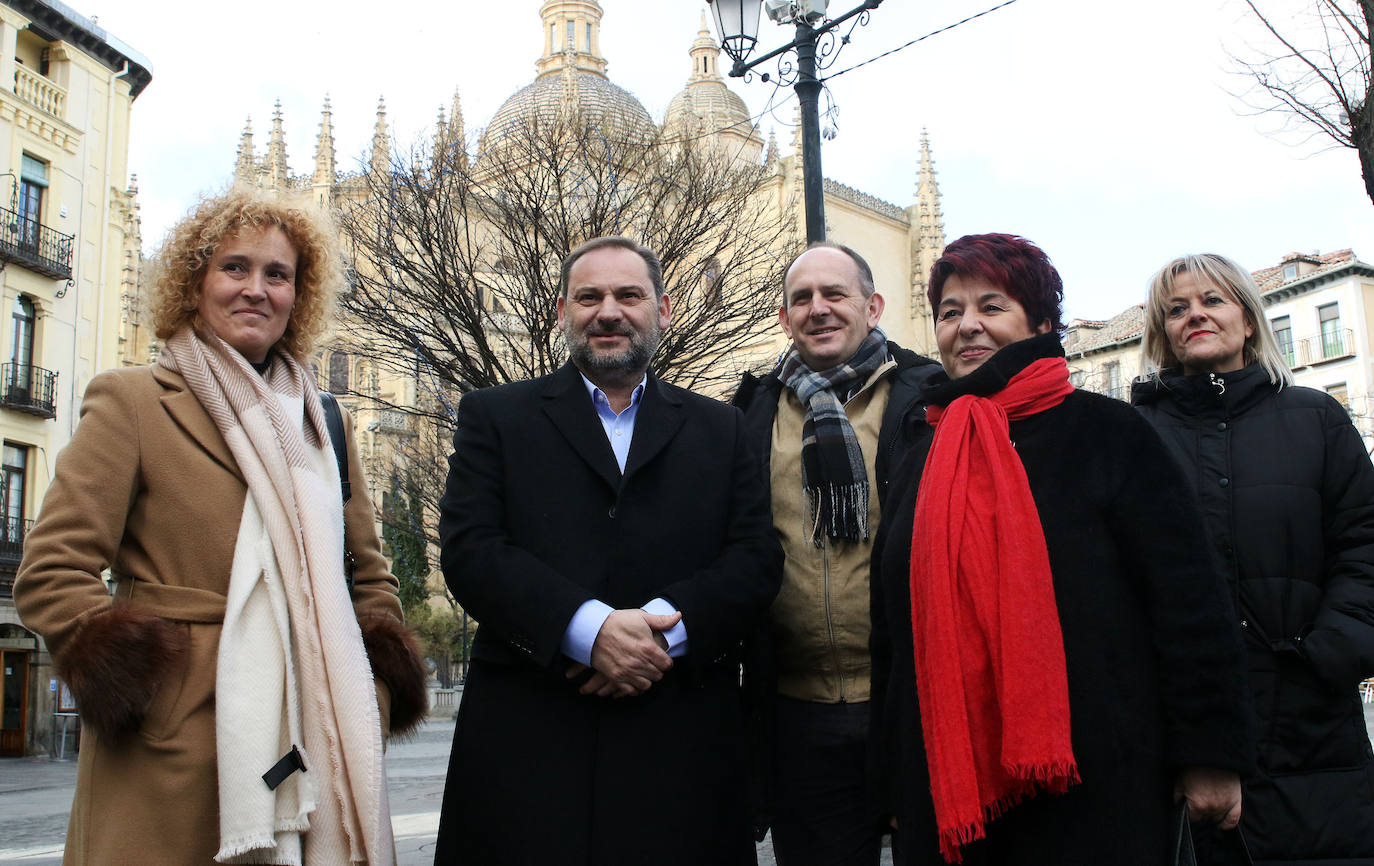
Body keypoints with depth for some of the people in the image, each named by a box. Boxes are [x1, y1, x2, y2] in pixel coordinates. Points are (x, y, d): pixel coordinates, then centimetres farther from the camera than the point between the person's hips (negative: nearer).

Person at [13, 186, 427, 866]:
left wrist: (367, 699, 8)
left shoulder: (319, 421, 16)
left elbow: (369, 570, 21)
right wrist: (119, 674, -13)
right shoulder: (132, 401, 2)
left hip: (313, 751, 4)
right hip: (176, 752, -4)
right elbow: (49, 574, -3)